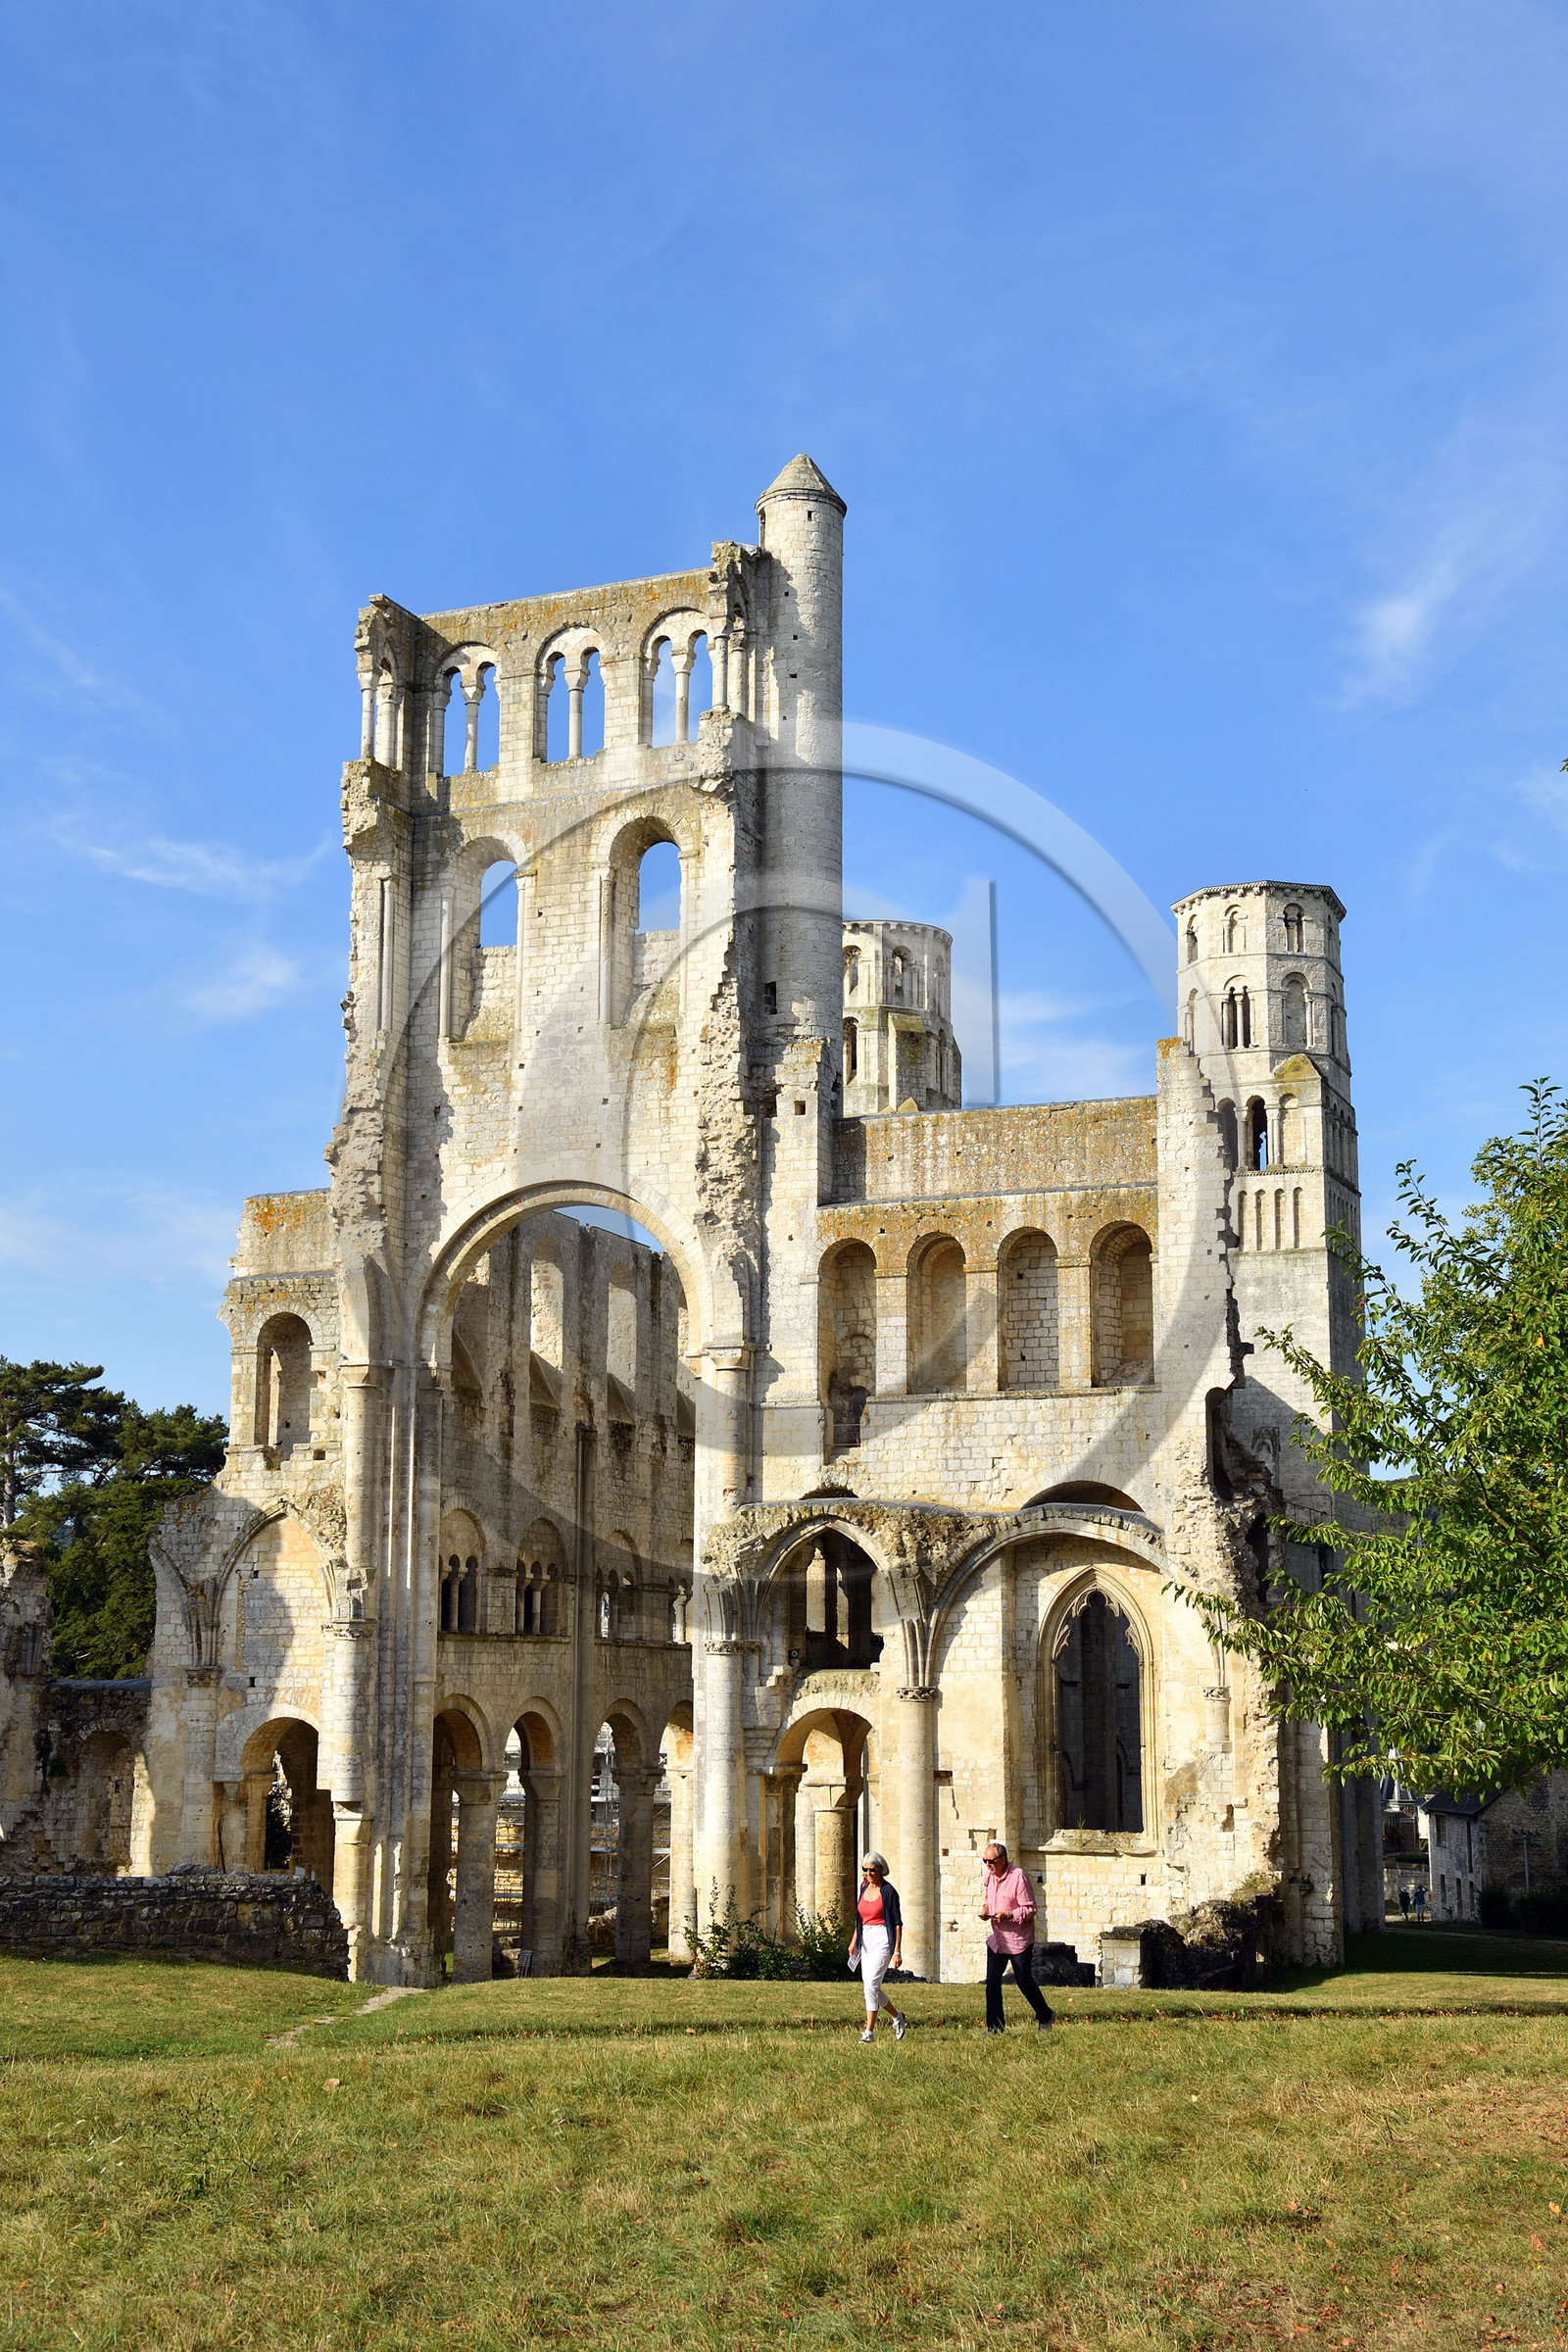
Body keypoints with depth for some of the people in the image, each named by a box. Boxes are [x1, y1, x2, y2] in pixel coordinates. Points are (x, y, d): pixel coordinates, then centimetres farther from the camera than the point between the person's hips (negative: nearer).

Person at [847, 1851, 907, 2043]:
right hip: (866, 1939, 7)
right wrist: (854, 1940, 15)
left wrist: (897, 1950, -14)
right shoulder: (864, 1887, 10)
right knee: (869, 1986, 8)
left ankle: (869, 2032, -14)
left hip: (883, 1939, -7)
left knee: (871, 1983, -17)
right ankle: (897, 2017, 30)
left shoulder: (888, 1891, -10)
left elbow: (897, 1923, -10)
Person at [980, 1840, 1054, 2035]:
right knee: (992, 1983, 1)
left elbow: (1030, 1909, -15)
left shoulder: (1018, 1876, -17)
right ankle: (995, 2027, 9)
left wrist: (1008, 1915, -27)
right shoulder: (989, 1874, 5)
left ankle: (1045, 2018, 27)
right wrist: (985, 1907, 0)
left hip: (1018, 1940, -6)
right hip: (996, 1939, 6)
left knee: (1025, 1982, 4)